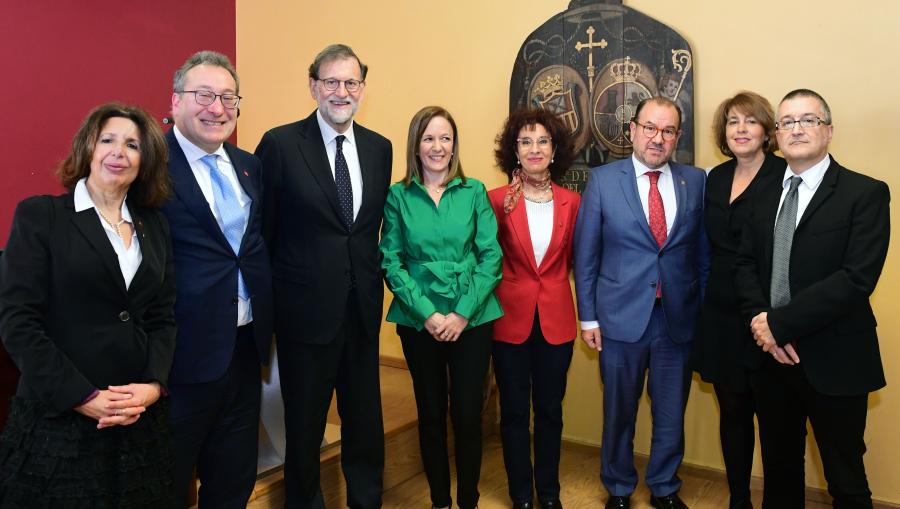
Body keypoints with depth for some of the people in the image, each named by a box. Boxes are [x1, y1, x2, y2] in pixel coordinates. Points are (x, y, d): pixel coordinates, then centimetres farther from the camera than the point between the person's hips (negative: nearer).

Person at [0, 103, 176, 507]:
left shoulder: (154, 225, 9)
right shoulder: (39, 215, -3)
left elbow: (163, 317, 7)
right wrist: (84, 398, -15)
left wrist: (154, 384, -9)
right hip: (59, 417, -4)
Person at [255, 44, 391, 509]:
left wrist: (372, 279, 7)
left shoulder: (379, 148, 5)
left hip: (363, 308, 4)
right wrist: (271, 299, -3)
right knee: (304, 422, 14)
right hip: (307, 308, -4)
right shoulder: (280, 144, -9)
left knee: (365, 416, 18)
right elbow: (263, 231, -5)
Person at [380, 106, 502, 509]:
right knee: (431, 415, 12)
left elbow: (491, 256, -3)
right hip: (419, 321, 0)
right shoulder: (398, 196, 0)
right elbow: (391, 262, -3)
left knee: (467, 414, 3)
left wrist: (462, 313, -11)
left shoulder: (474, 192, 1)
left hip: (471, 320, 0)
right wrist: (427, 313, -12)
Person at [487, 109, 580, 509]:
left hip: (556, 320, 2)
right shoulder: (497, 199, -7)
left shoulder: (571, 201, 1)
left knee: (550, 410, 15)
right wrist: (504, 212, -15)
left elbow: (572, 261, 9)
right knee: (514, 412, 12)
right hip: (510, 318, -2)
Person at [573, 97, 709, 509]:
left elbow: (704, 253, 5)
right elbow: (585, 254, -2)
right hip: (621, 318, -1)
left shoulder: (696, 181, 3)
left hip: (679, 320, 2)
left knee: (671, 414, 15)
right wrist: (588, 316, -3)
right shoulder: (603, 180, -3)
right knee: (619, 413, 14)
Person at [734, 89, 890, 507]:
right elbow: (744, 264, 7)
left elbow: (857, 278, -18)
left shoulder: (866, 193, -8)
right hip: (771, 355, 5)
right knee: (779, 471, 19)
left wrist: (779, 323, -19)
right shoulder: (765, 194, 10)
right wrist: (759, 319, -11)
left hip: (833, 362, -4)